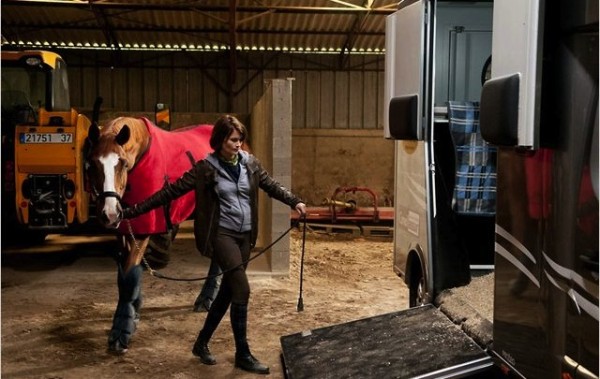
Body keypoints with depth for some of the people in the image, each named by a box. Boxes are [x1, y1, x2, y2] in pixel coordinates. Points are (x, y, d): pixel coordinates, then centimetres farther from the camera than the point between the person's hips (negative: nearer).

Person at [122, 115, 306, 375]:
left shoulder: (250, 163, 3)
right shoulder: (207, 168, -10)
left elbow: (271, 186, 15)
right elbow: (171, 191, -11)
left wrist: (295, 202, 0)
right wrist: (133, 211, -14)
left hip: (245, 235, 6)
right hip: (222, 234, -6)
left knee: (228, 291, 12)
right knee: (242, 290, -11)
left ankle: (202, 343, 29)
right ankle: (243, 355, 2)